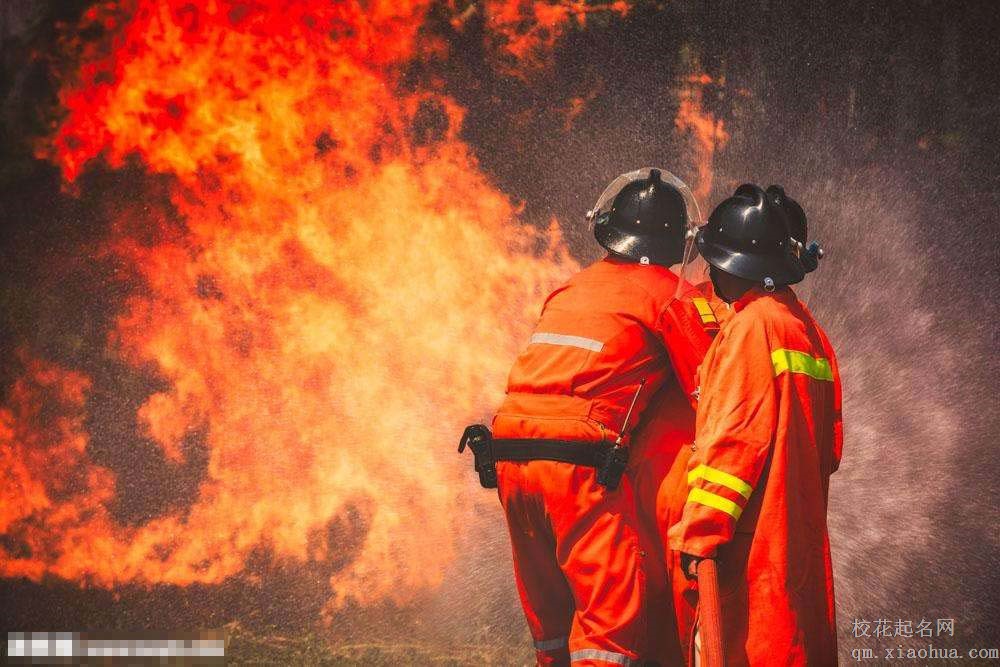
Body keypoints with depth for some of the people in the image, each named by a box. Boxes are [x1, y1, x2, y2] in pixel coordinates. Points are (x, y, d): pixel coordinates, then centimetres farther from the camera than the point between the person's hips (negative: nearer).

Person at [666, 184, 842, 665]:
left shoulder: (752, 325, -11)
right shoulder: (807, 328, 16)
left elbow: (733, 436, -18)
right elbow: (829, 445, 18)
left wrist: (701, 531, -18)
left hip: (755, 538, -9)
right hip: (802, 532, 9)